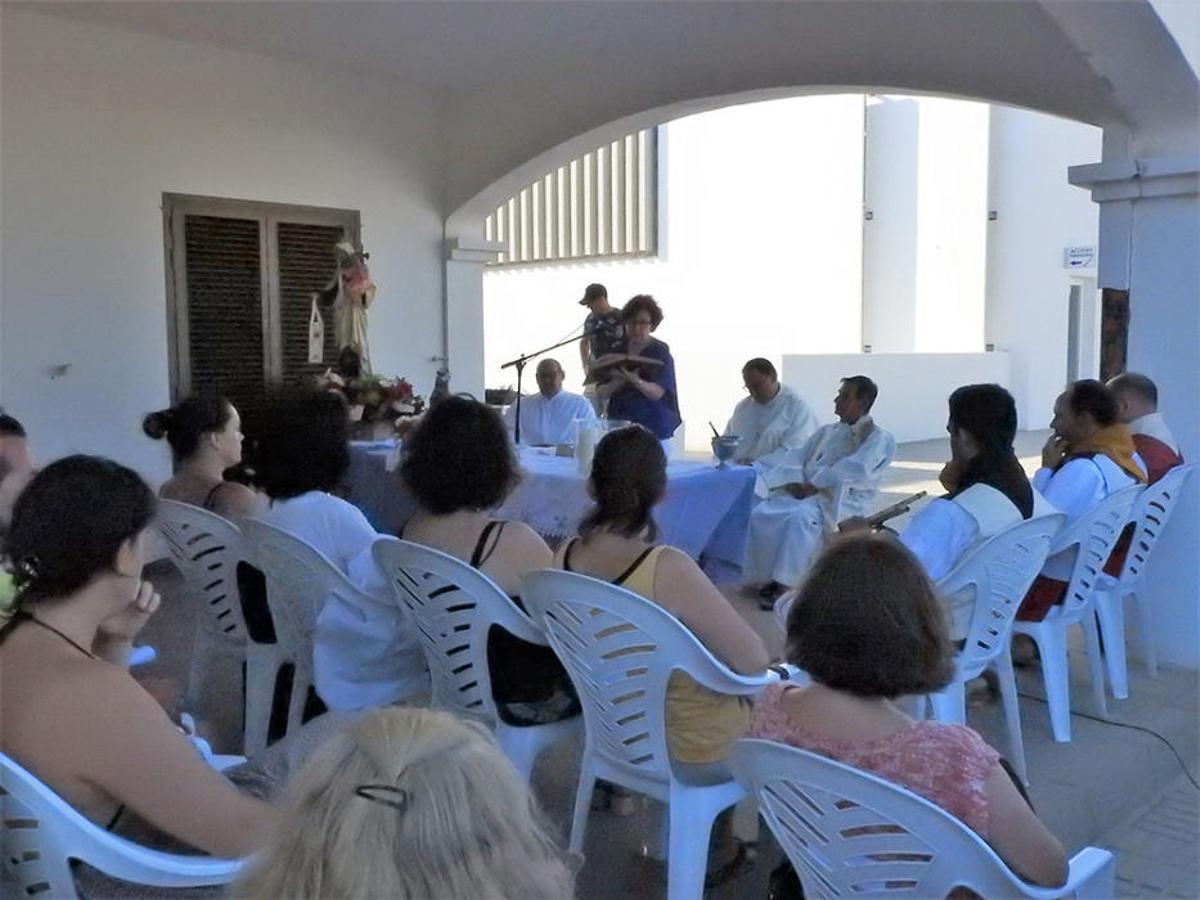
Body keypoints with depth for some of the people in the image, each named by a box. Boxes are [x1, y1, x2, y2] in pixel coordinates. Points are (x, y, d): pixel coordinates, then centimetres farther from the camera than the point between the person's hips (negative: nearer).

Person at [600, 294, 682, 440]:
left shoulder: (661, 352, -2)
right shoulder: (617, 350, 8)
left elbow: (657, 393, -16)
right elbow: (601, 393, 4)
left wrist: (636, 381, -35)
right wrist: (615, 384, -18)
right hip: (619, 421, 3)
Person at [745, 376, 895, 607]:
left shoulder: (878, 439, 4)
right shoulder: (826, 432, 24)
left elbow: (853, 470, -13)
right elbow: (796, 456, 15)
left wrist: (814, 486, -19)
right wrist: (793, 482, -7)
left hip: (840, 501, -6)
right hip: (804, 492, 6)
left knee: (800, 516, -38)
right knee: (761, 515, -22)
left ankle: (784, 585, -33)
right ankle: (767, 577, -12)